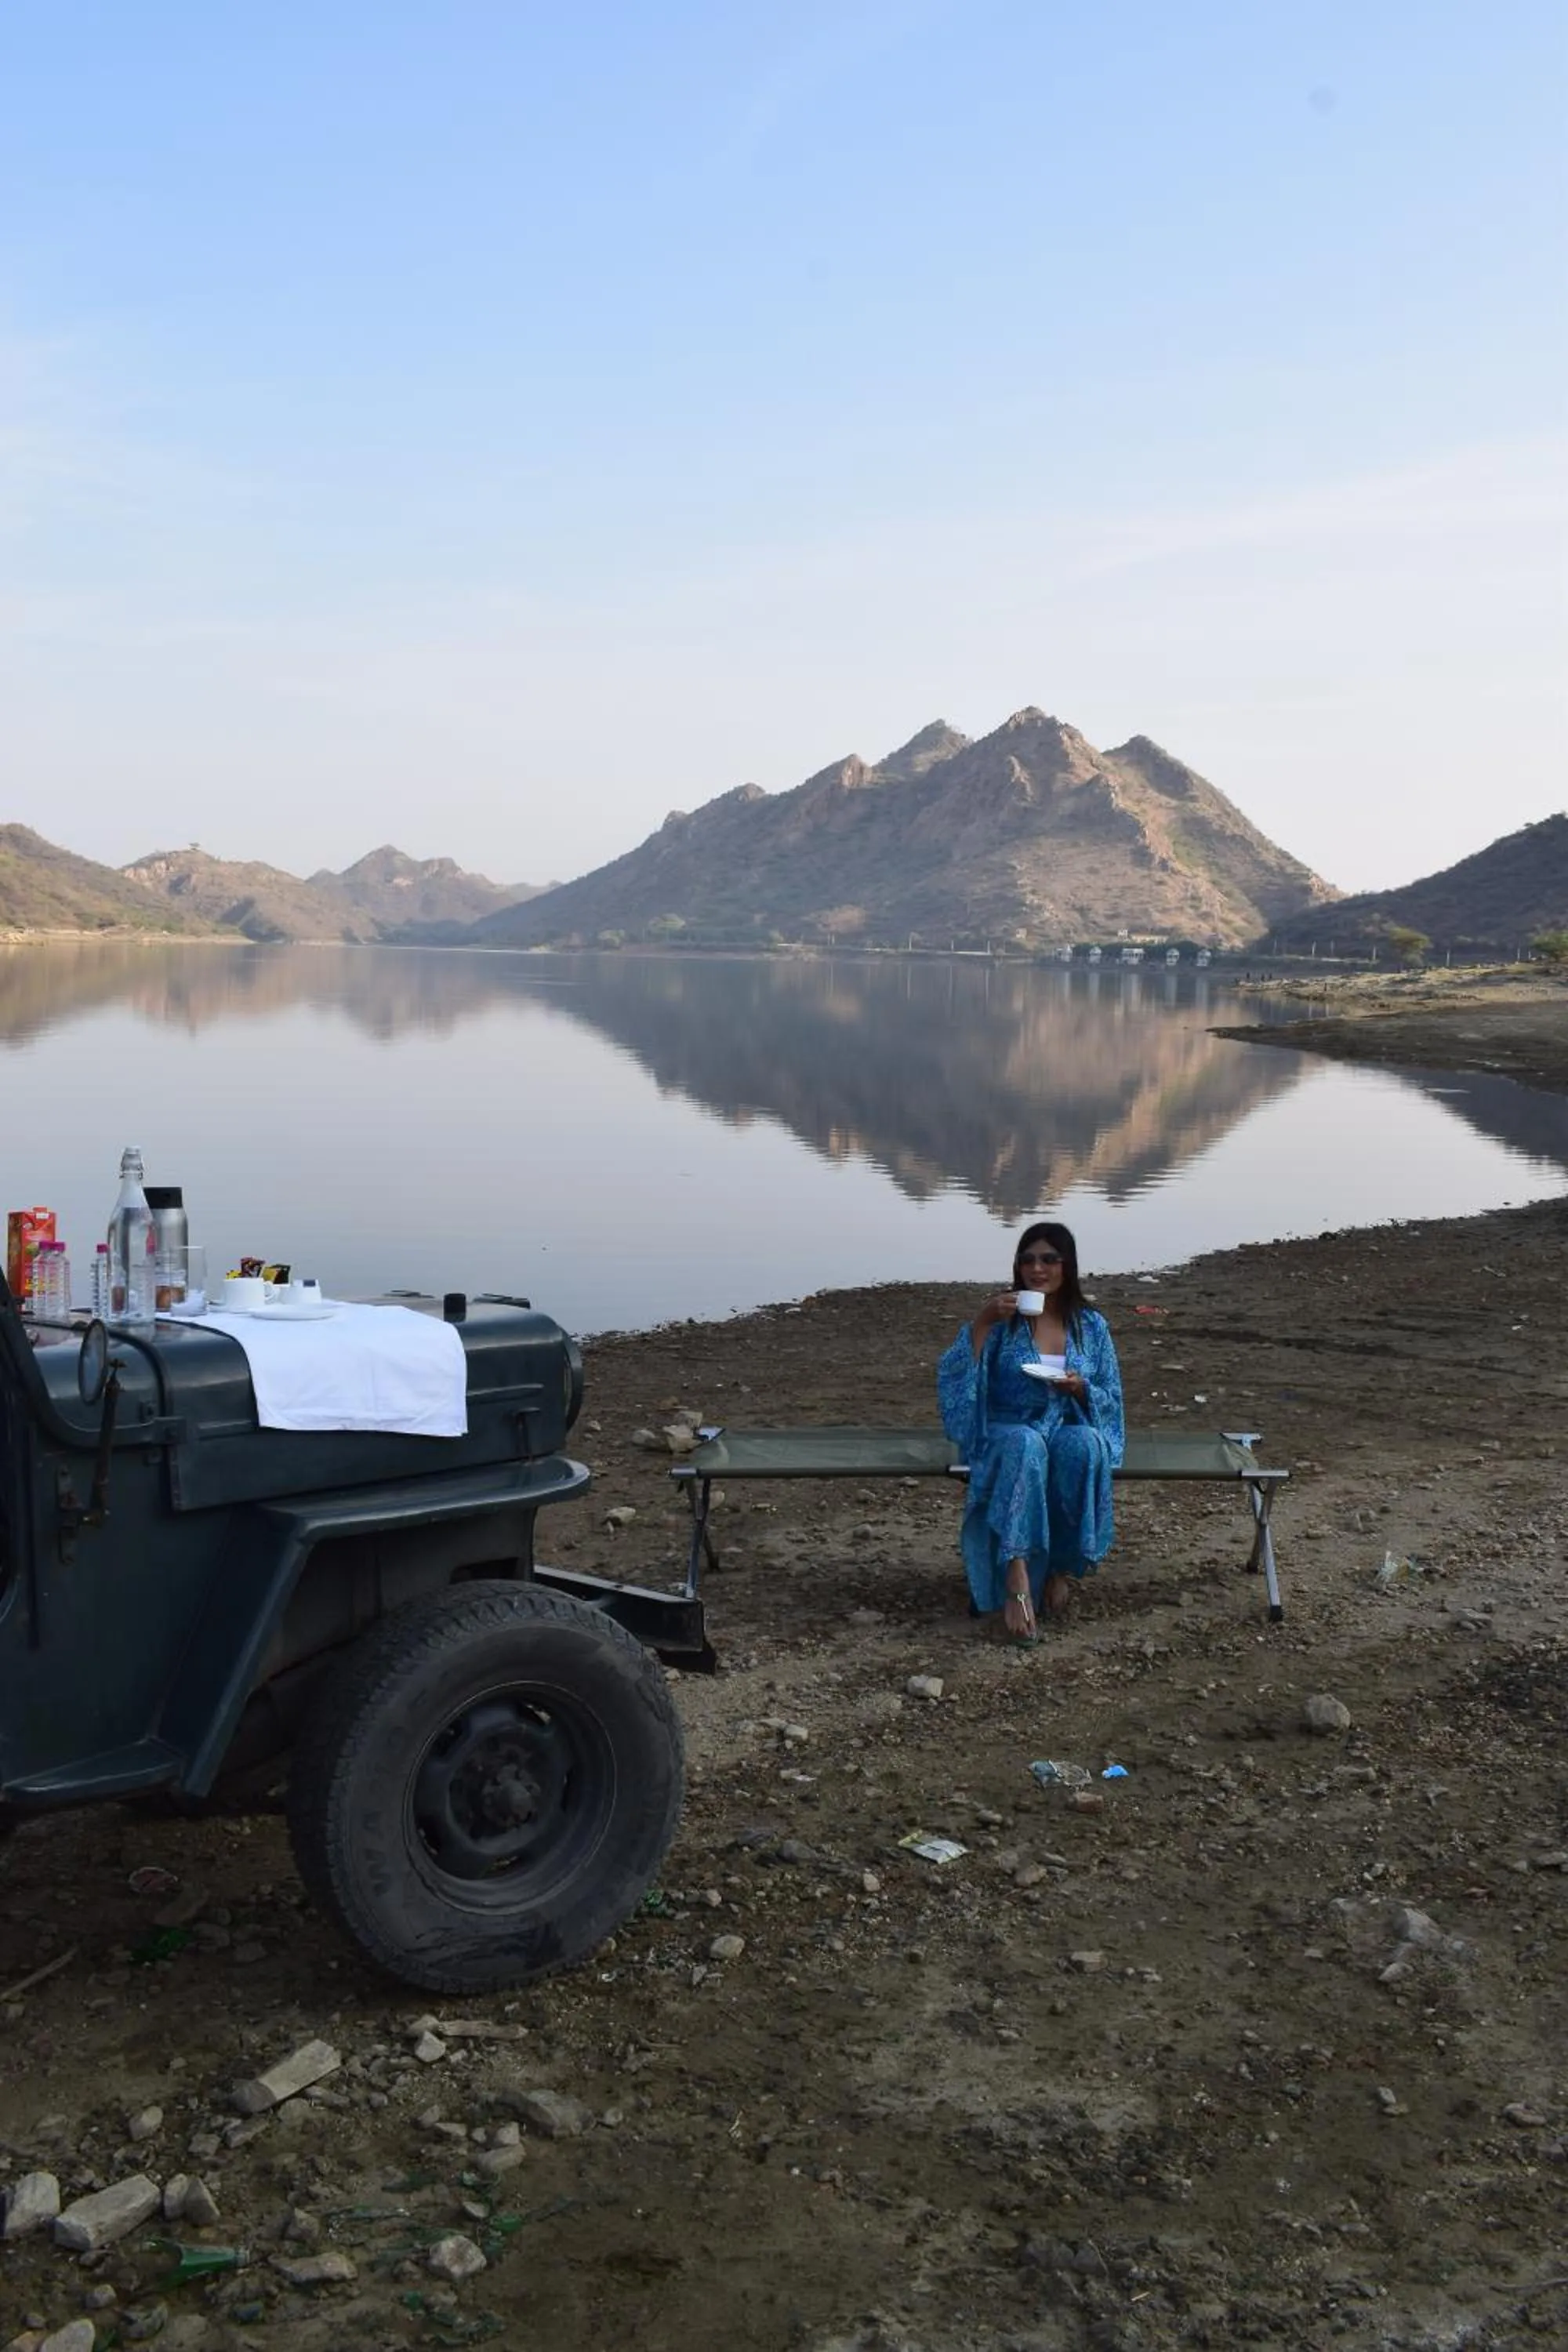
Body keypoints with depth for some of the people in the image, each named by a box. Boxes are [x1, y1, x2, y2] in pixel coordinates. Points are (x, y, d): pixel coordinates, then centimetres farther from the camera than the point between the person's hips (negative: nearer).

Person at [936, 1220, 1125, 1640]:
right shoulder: (1002, 1319, 0)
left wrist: (1080, 1389, -13)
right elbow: (952, 1378, -10)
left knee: (1083, 1446, -35)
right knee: (1026, 1446, -38)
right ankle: (1017, 1578, -45)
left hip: (1071, 1430, 2)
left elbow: (1111, 1400, 8)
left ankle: (1063, 1567, -20)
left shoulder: (1092, 1326, 7)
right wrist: (982, 1322, -19)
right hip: (1007, 1432, -2)